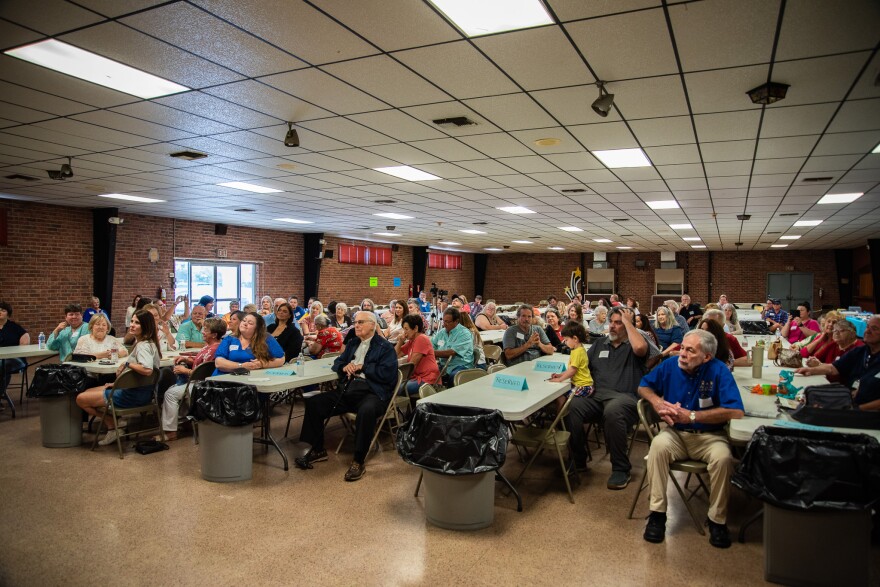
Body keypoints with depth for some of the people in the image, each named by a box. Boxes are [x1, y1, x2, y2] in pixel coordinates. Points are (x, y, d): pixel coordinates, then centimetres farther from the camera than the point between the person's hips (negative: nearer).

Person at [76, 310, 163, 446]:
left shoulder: (143, 346, -21)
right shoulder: (142, 342, 10)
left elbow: (147, 370, -39)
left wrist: (127, 364, -23)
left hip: (135, 394, -10)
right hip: (138, 390, 10)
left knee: (81, 399, -1)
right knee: (88, 392, 23)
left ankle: (112, 425, 10)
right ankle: (114, 422, 11)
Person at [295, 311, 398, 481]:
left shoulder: (385, 347, 0)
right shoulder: (352, 343, 23)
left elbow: (388, 374, -12)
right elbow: (337, 362, 25)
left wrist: (362, 367, -7)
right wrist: (345, 367, 1)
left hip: (371, 392, -7)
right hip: (347, 390, 7)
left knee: (366, 411, -39)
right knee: (313, 403, -7)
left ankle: (358, 461, -24)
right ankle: (317, 450, 8)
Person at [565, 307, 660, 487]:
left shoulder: (637, 341, 9)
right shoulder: (600, 343, 26)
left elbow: (640, 348, -17)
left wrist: (628, 322, -4)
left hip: (625, 397, -4)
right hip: (596, 396, 4)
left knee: (612, 411, -41)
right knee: (571, 407, -29)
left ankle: (621, 469, -20)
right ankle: (577, 461, -11)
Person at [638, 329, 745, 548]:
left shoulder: (719, 371, -13)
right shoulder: (670, 366, -4)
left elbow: (736, 412, -23)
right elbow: (643, 386, 12)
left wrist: (691, 415, -23)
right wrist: (656, 401, -12)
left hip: (709, 436, -1)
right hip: (676, 433, 2)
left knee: (723, 457, -33)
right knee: (658, 445, -30)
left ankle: (717, 520, -9)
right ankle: (657, 513, -16)